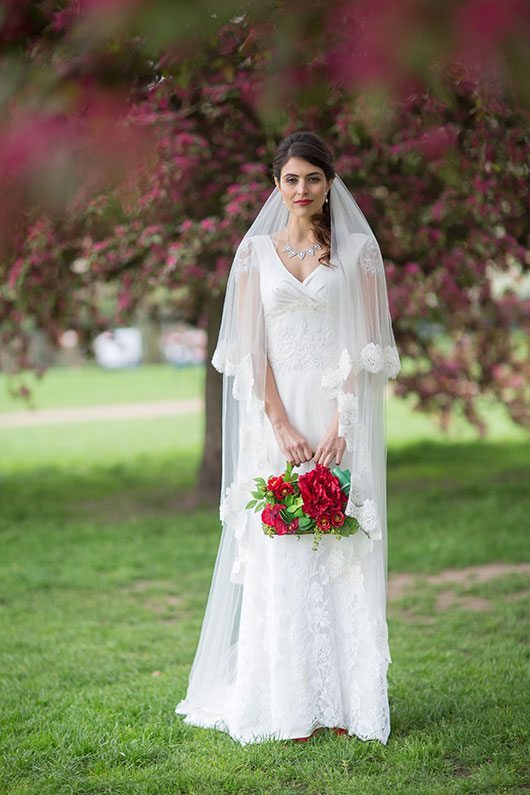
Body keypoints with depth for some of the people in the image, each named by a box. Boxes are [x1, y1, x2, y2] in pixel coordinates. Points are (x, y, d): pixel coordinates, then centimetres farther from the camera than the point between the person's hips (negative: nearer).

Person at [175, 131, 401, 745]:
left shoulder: (358, 248, 5)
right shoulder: (256, 250, 9)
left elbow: (366, 344, -1)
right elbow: (251, 349, 2)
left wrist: (340, 426, -13)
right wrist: (283, 428, -9)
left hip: (340, 418, -1)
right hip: (277, 416, 1)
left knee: (342, 555, -1)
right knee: (280, 559, -1)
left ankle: (342, 701, 5)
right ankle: (287, 705, 4)